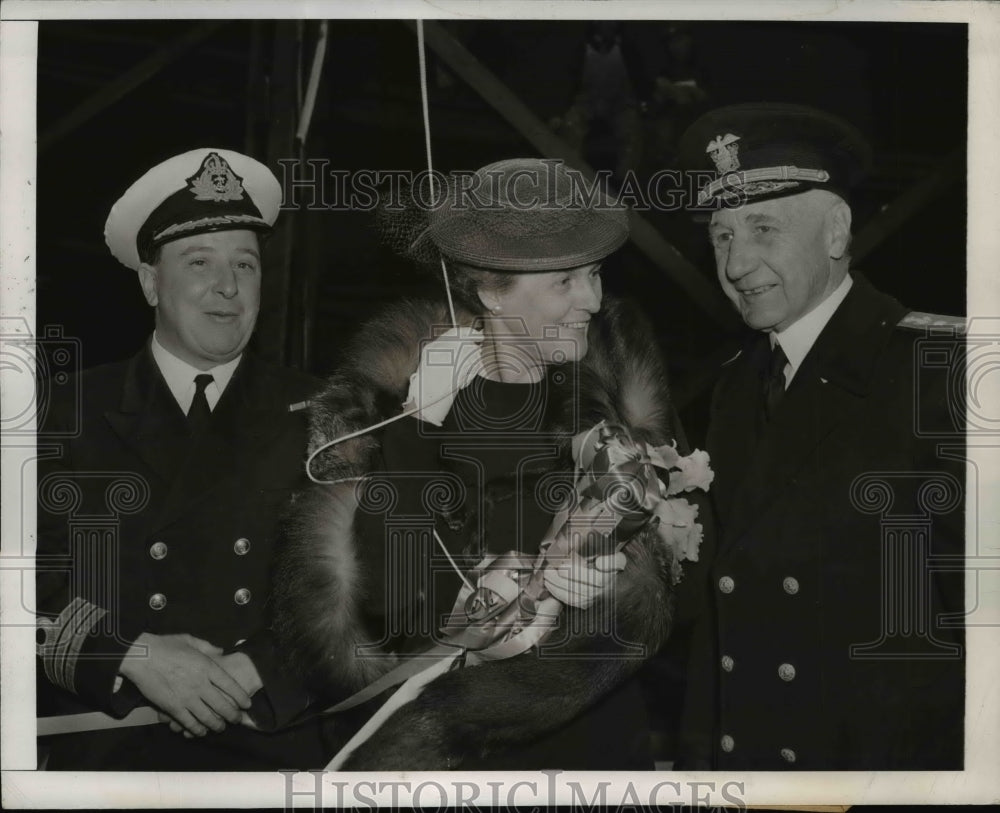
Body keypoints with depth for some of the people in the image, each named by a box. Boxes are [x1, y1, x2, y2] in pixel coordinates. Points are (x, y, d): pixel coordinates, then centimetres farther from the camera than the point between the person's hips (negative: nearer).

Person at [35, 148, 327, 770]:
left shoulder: (313, 416, 8)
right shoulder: (83, 411, 6)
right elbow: (38, 585, 1)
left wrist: (257, 669, -8)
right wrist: (136, 661, -12)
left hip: (278, 741, 0)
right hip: (112, 744, 0)